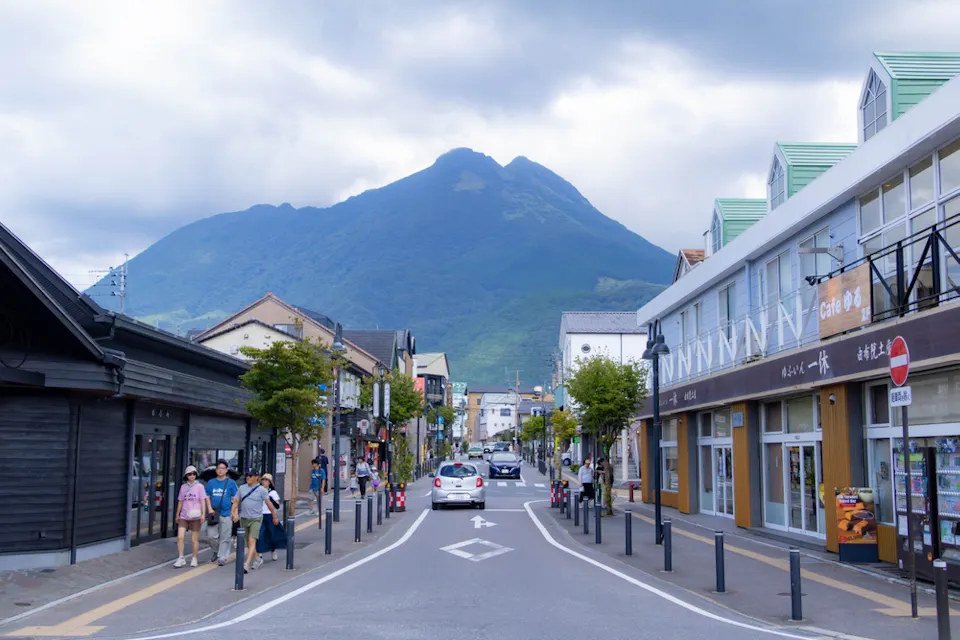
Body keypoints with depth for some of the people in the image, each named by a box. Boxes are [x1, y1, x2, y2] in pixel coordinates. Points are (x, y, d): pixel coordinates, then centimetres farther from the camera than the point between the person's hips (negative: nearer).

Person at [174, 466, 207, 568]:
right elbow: (180, 502, 15)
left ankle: (194, 559, 16)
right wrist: (177, 515, 17)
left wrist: (203, 514, -12)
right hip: (184, 516, 3)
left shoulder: (199, 486, -2)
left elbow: (203, 501, -3)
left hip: (195, 517, -3)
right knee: (180, 537, -9)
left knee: (195, 539, 4)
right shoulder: (183, 487, 8)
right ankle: (181, 558, -1)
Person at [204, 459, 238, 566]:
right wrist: (210, 509, -2)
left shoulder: (231, 483, 2)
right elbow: (207, 497, 11)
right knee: (211, 536, -1)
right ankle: (216, 551, 25)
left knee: (225, 537, 0)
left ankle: (222, 558, 10)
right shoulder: (211, 482, 9)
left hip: (226, 514, -2)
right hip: (213, 514, 2)